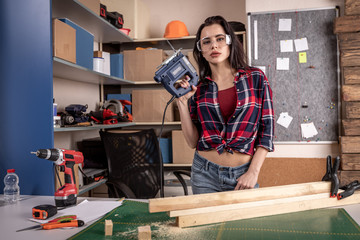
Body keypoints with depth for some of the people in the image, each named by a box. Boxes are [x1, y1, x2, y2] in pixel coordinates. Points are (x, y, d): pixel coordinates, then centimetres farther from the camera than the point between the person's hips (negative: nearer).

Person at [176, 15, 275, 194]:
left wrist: (253, 172, -9)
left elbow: (266, 129, -2)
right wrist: (182, 103, -8)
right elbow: (193, 141, 0)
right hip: (205, 174, 1)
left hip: (243, 175, -1)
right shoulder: (198, 89, 2)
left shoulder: (255, 78, -1)